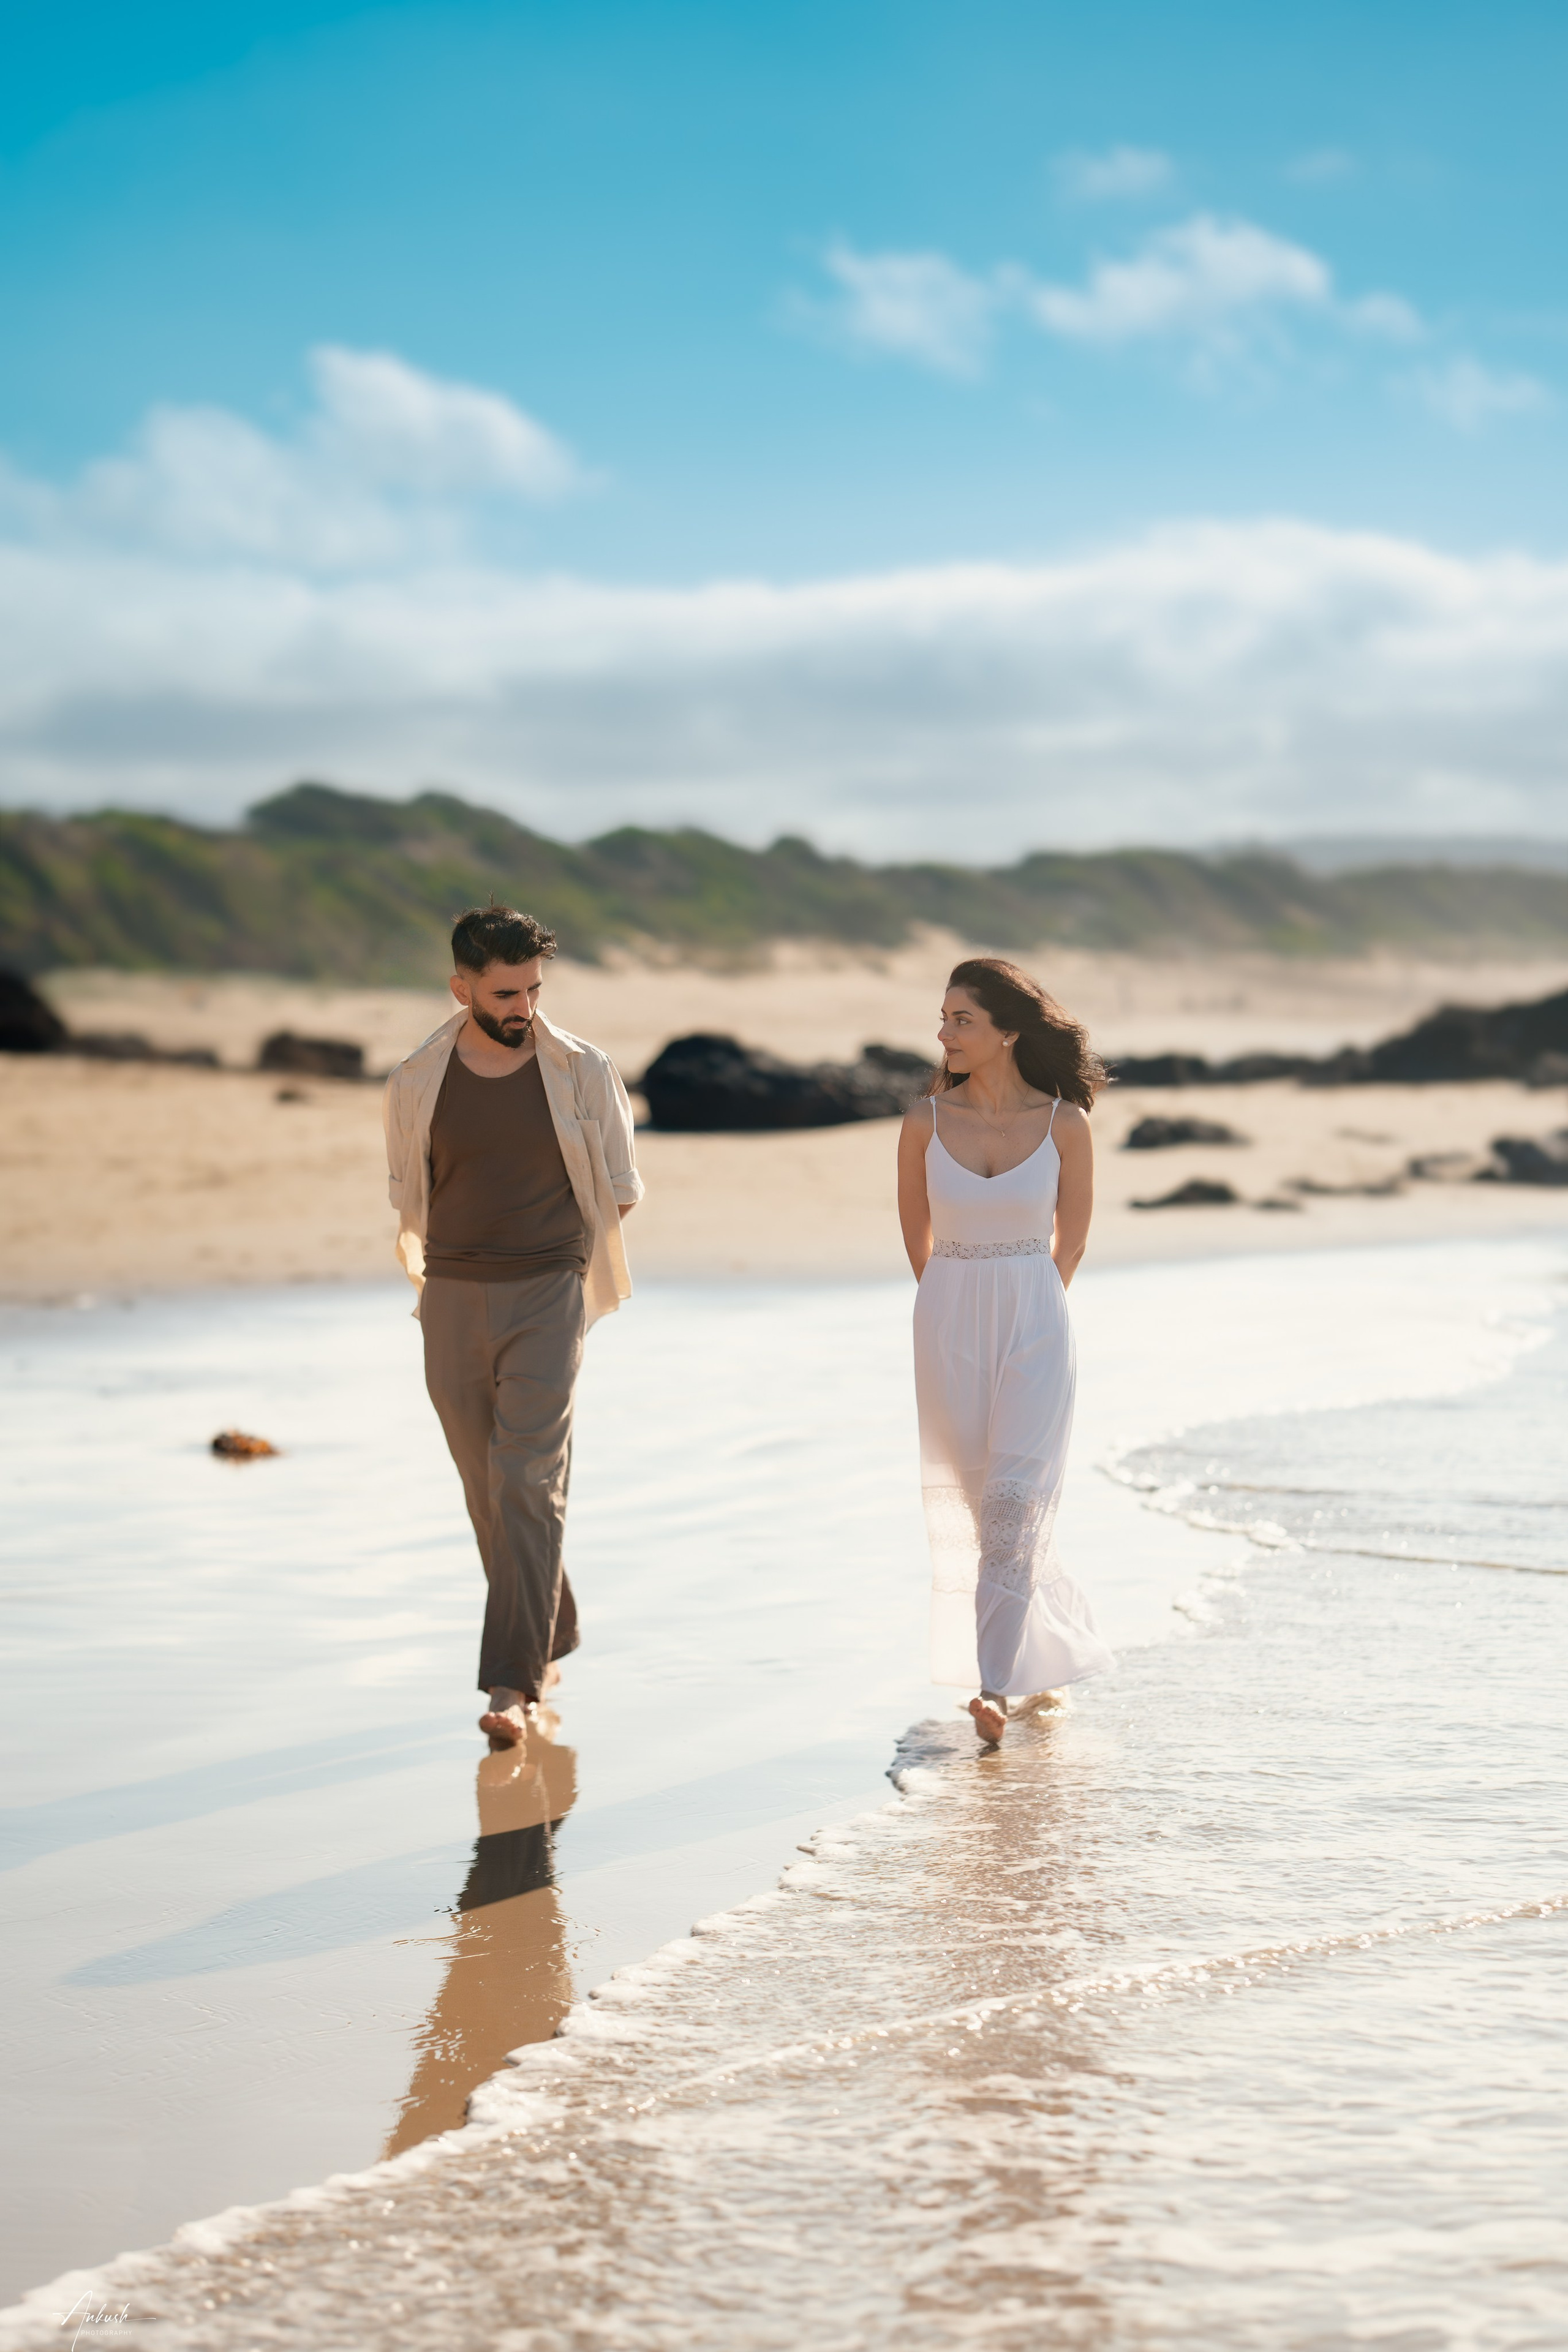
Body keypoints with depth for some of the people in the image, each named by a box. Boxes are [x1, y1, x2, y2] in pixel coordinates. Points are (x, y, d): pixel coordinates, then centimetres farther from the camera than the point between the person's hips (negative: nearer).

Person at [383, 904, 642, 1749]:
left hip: (546, 1298, -3)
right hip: (453, 1301, 3)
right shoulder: (416, 1082, 1)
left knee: (526, 1483, -12)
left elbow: (619, 1193, 8)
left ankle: (511, 1686, -15)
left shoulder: (582, 1072, -3)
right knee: (488, 1490, 10)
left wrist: (540, 1241, 9)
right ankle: (550, 1638, 29)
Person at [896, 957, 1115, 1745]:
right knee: (972, 1505, 9)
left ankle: (997, 1687, -12)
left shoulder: (1064, 1125, -7)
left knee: (1012, 1502, -13)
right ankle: (1049, 1654, 29)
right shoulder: (926, 1120, -3)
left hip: (1033, 1330, -2)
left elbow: (1071, 1238, 8)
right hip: (949, 1331, 3)